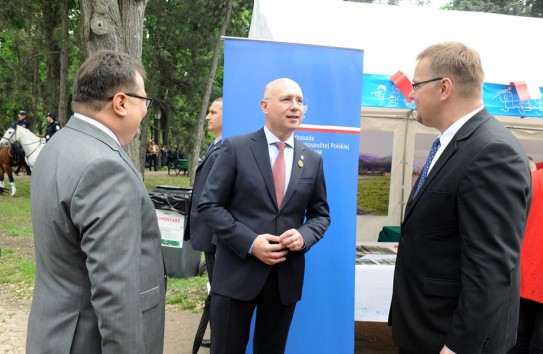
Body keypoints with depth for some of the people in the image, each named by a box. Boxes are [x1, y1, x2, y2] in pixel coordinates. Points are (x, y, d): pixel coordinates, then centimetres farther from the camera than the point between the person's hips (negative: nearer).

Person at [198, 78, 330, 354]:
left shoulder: (313, 160, 7)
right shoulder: (236, 148, -4)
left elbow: (320, 214, 12)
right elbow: (209, 205, -7)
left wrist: (304, 236, -10)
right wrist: (250, 242, -17)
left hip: (286, 277, 4)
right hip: (237, 273, -3)